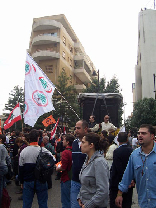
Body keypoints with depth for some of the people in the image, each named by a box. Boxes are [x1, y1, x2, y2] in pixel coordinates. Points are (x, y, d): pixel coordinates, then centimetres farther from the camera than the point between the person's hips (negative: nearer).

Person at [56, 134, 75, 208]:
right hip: (73, 177, 8)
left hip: (66, 179, -7)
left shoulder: (65, 152, -21)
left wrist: (58, 168, -3)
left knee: (65, 201, 6)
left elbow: (63, 168, -23)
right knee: (71, 200, 21)